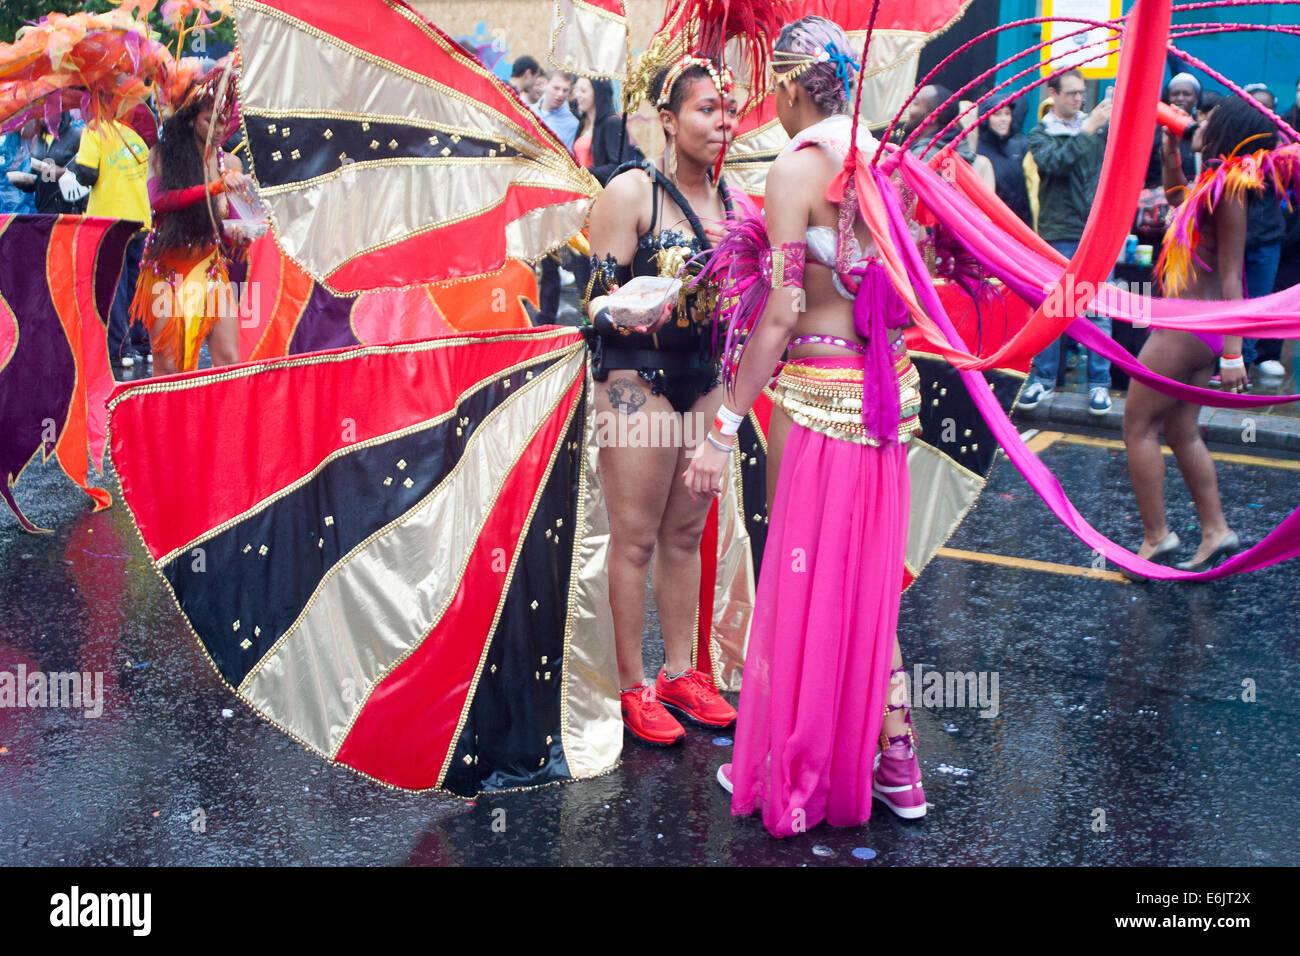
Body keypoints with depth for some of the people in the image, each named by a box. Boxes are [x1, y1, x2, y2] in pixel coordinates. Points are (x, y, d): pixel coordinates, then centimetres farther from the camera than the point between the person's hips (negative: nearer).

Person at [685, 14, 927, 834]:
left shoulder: (799, 163, -12)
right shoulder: (881, 157, 7)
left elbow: (782, 312, -18)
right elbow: (907, 287, 12)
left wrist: (725, 427, -16)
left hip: (818, 391, -7)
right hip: (890, 386, 7)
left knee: (804, 580, 6)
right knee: (868, 577, 17)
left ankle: (793, 774, 20)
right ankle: (893, 765, 26)